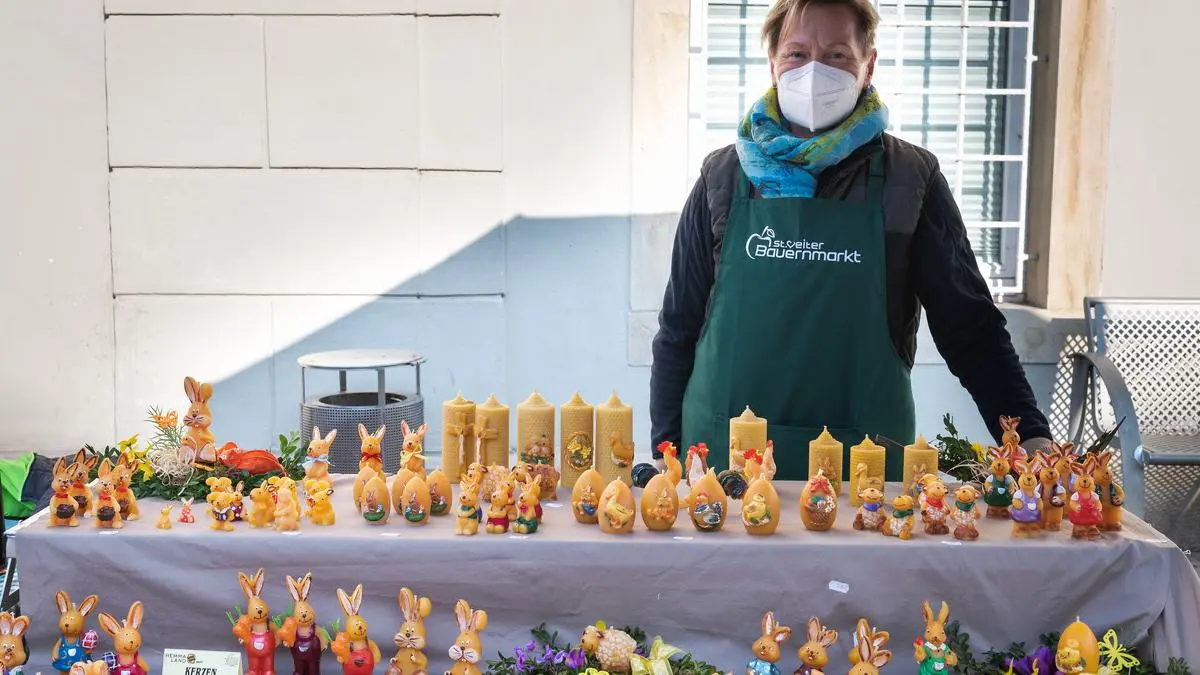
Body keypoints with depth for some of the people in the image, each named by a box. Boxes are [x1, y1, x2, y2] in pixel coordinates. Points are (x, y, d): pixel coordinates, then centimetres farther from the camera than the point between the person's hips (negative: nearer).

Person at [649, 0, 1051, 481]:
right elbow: (678, 332, 7)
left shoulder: (911, 179, 0)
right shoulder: (725, 177, 3)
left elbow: (971, 330, 3)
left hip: (865, 468, -1)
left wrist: (1030, 438, -8)